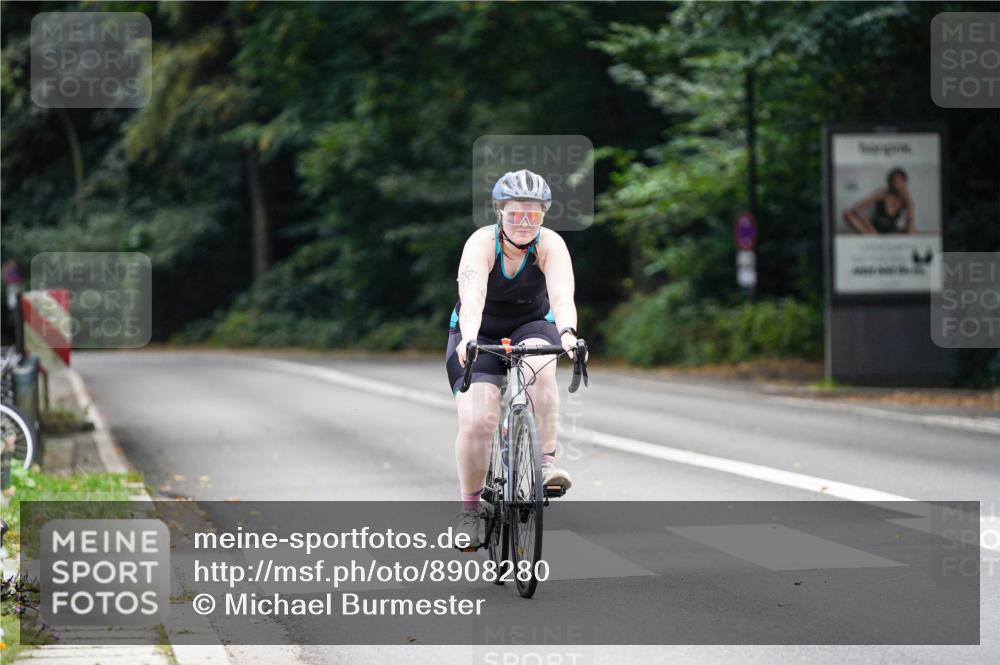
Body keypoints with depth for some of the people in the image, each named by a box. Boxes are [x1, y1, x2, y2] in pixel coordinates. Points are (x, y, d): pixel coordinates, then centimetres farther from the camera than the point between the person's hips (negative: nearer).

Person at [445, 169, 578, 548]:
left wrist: (567, 332, -57)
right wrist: (469, 340, -59)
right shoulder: (482, 243, -25)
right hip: (480, 335, -1)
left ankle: (546, 461, -25)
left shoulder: (550, 245, -21)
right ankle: (470, 510, 1)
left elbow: (562, 296, -36)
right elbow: (472, 298, -41)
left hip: (531, 327, 1)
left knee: (540, 370, -35)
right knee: (476, 422, -17)